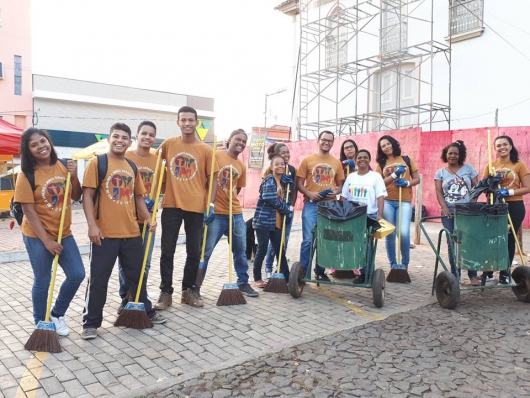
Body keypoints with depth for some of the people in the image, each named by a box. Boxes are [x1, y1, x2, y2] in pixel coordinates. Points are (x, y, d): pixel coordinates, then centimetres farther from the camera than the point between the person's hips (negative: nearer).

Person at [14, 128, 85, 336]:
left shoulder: (62, 166, 0)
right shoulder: (27, 175, -13)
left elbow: (76, 197, 6)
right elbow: (29, 211, -14)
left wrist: (74, 176, -12)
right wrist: (46, 240, -18)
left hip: (64, 233, 5)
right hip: (37, 236, -5)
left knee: (77, 275, 5)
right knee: (42, 282, 6)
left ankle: (57, 314, 27)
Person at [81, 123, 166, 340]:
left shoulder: (132, 167, 12)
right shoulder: (97, 162, -4)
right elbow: (87, 195, -8)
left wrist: (149, 220, 6)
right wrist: (92, 225, -16)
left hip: (132, 232, 5)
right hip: (105, 233, -5)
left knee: (137, 275, 17)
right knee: (98, 279, 3)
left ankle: (146, 311, 33)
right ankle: (91, 323, 17)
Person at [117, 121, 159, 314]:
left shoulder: (157, 160, 7)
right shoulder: (125, 157, -6)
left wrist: (152, 201, 0)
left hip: (148, 218, 4)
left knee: (145, 262, 11)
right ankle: (126, 298, 19)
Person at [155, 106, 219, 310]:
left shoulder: (205, 150, -1)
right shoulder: (168, 144, 3)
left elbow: (213, 178, 2)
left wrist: (211, 204, -8)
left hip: (196, 207, 0)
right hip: (171, 205, 1)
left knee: (194, 252, 8)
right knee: (167, 252, 4)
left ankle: (189, 290, 24)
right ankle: (165, 292, 16)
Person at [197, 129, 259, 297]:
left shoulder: (242, 166, 12)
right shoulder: (216, 156, -5)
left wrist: (229, 202, 8)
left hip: (236, 213, 6)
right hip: (216, 213, -6)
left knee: (241, 250, 13)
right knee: (205, 251, -1)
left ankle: (243, 283, 29)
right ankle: (195, 286, 11)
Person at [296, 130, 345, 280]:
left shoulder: (337, 162, 11)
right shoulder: (307, 160, 3)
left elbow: (341, 185, 16)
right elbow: (299, 183, 2)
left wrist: (335, 192, -5)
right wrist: (309, 193, -16)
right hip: (311, 204, -3)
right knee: (308, 239, -7)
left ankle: (320, 271, 22)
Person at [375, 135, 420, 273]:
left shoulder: (407, 160, 10)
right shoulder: (381, 164, 9)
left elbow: (417, 179, 10)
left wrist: (407, 183, -10)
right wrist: (395, 175, -11)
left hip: (405, 202, -1)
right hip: (387, 201, 1)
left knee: (404, 233, -15)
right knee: (390, 234, 1)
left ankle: (405, 263, 6)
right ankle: (393, 264, 15)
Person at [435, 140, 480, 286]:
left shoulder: (468, 168, 7)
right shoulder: (440, 172, 8)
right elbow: (439, 192, 1)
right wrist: (444, 207, -14)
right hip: (449, 213, 1)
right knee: (452, 244, 4)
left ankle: (473, 275, 5)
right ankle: (454, 275, 12)